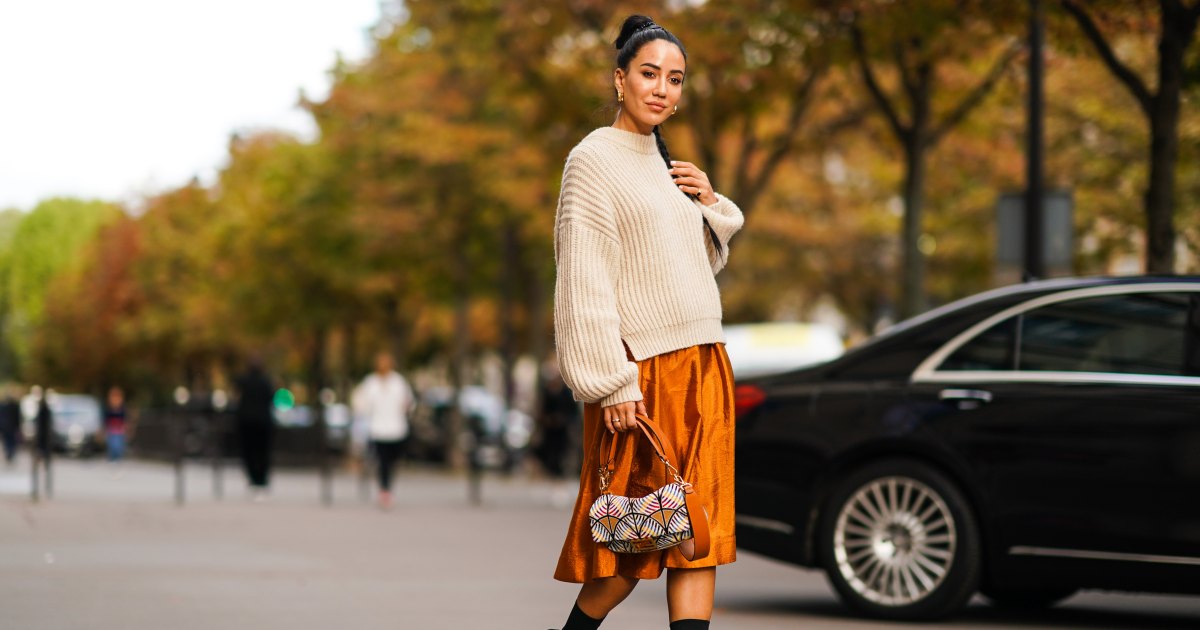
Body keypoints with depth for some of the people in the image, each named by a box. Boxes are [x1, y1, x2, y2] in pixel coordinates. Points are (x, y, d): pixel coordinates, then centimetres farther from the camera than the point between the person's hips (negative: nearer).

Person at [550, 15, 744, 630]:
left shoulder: (665, 164, 17)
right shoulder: (594, 159, -5)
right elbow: (585, 281, -12)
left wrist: (711, 204, 8)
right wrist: (611, 381, -19)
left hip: (702, 368, 7)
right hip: (642, 370, -7)